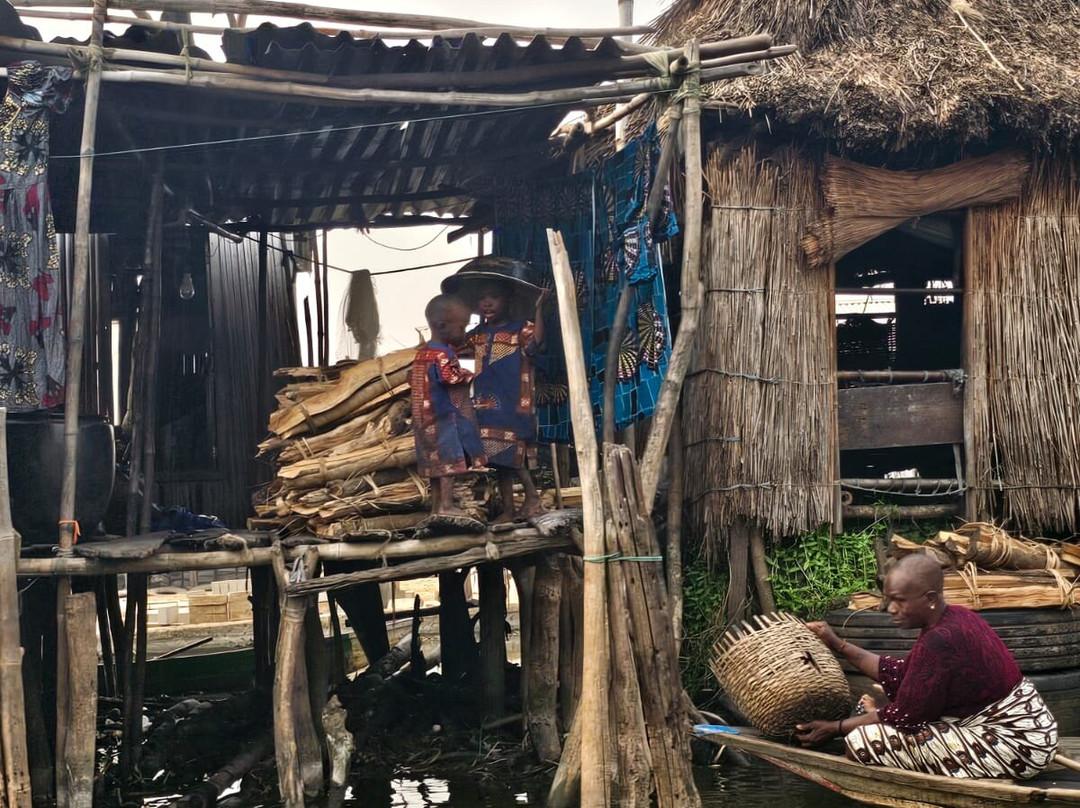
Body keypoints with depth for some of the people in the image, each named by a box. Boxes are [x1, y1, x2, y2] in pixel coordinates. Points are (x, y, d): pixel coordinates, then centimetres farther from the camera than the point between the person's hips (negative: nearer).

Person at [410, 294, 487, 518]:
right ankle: (446, 504, -9)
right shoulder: (443, 354, -17)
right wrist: (468, 376, -11)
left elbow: (413, 379, 21)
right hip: (447, 415, -9)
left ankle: (436, 505, 14)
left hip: (428, 418, 9)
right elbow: (452, 377, -25)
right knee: (449, 458, -7)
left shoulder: (423, 352, 14)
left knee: (438, 461, 11)